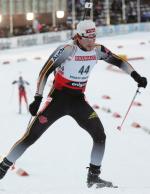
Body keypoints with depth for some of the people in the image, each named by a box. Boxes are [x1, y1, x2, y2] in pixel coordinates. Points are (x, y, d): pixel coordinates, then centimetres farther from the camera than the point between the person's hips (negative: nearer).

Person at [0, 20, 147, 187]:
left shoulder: (97, 50, -3)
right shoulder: (67, 50, -20)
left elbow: (118, 61, 10)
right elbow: (45, 72, -18)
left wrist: (136, 76, -2)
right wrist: (37, 99, -22)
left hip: (78, 100, 5)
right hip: (58, 98, -5)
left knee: (100, 135, -9)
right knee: (31, 136, -7)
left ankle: (93, 176, 2)